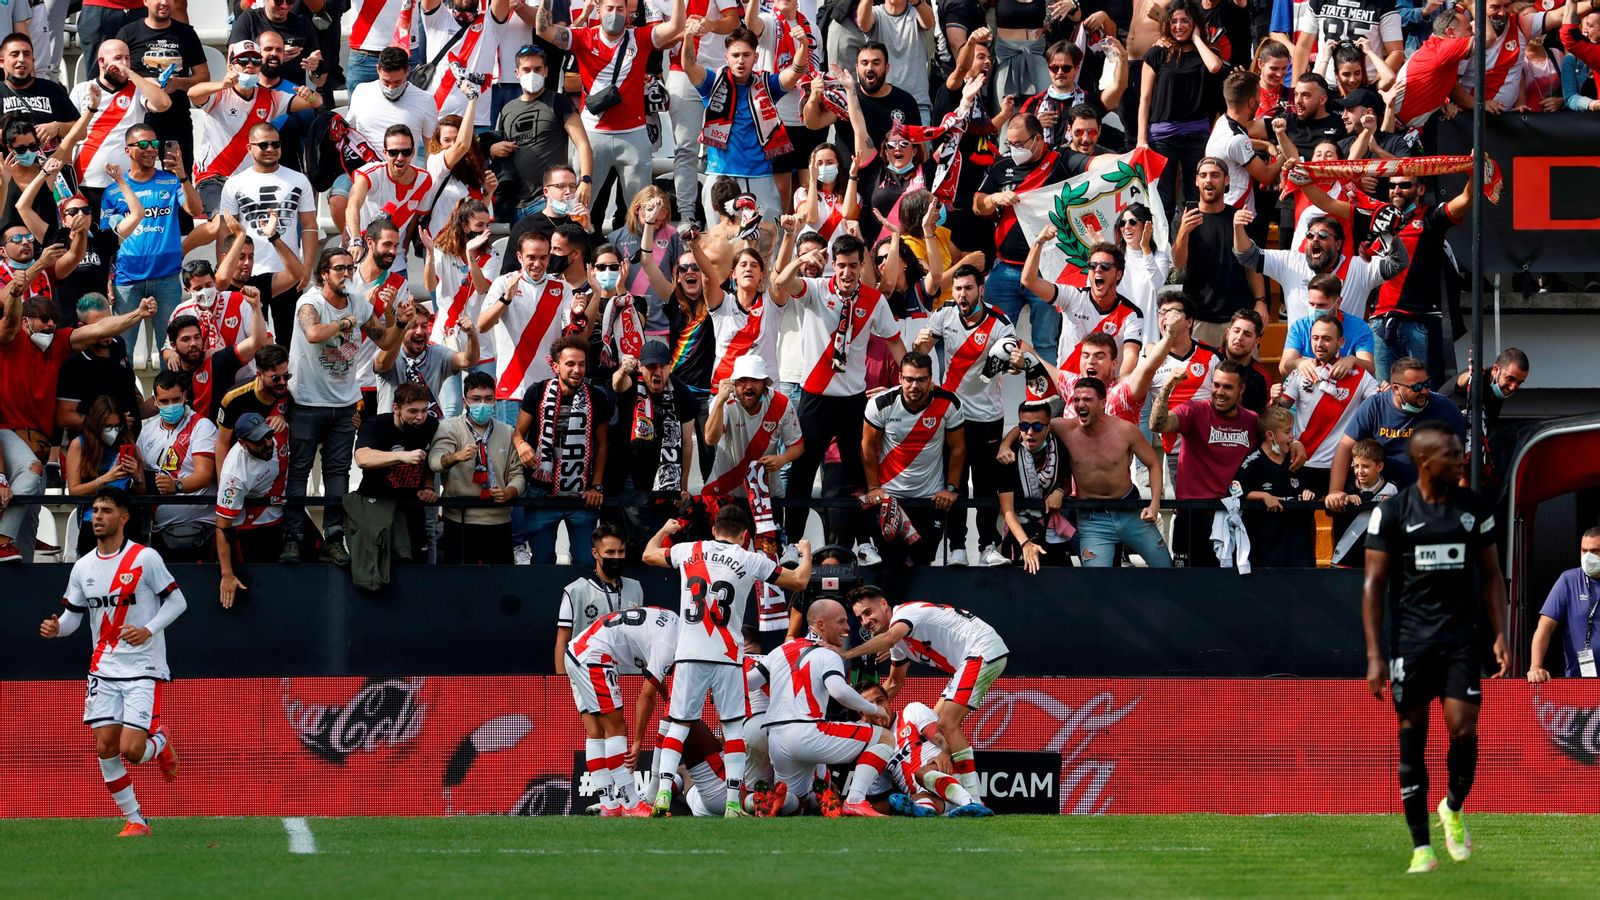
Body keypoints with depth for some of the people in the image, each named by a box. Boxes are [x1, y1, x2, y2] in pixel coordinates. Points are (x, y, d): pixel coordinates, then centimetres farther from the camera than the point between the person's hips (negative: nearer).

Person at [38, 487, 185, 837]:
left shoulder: (145, 558, -8)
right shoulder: (83, 568, 7)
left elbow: (177, 601, -3)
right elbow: (72, 614, 13)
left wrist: (149, 630, -18)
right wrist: (56, 628, -10)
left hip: (143, 668, -5)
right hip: (103, 670, 5)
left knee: (131, 750, -14)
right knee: (105, 747, -4)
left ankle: (159, 744, 23)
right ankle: (135, 821, 9)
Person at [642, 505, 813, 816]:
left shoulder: (688, 551, 7)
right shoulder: (750, 561, 0)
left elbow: (648, 555, 28)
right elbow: (799, 581, 10)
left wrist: (665, 530, 48)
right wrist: (805, 553, 31)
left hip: (689, 656, 2)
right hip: (727, 658, -2)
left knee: (678, 724, 6)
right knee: (733, 727, 5)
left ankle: (663, 793, -7)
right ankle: (733, 803, -1)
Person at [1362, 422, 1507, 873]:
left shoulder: (1476, 509, 6)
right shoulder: (1392, 512, -2)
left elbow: (1491, 576, 13)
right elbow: (1374, 584, -1)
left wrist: (1500, 637, 4)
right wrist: (1374, 656, -6)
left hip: (1462, 637, 1)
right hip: (1409, 640, -1)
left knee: (1463, 731, -10)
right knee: (1412, 738, 1)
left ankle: (1454, 808, 20)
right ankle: (1421, 848, 7)